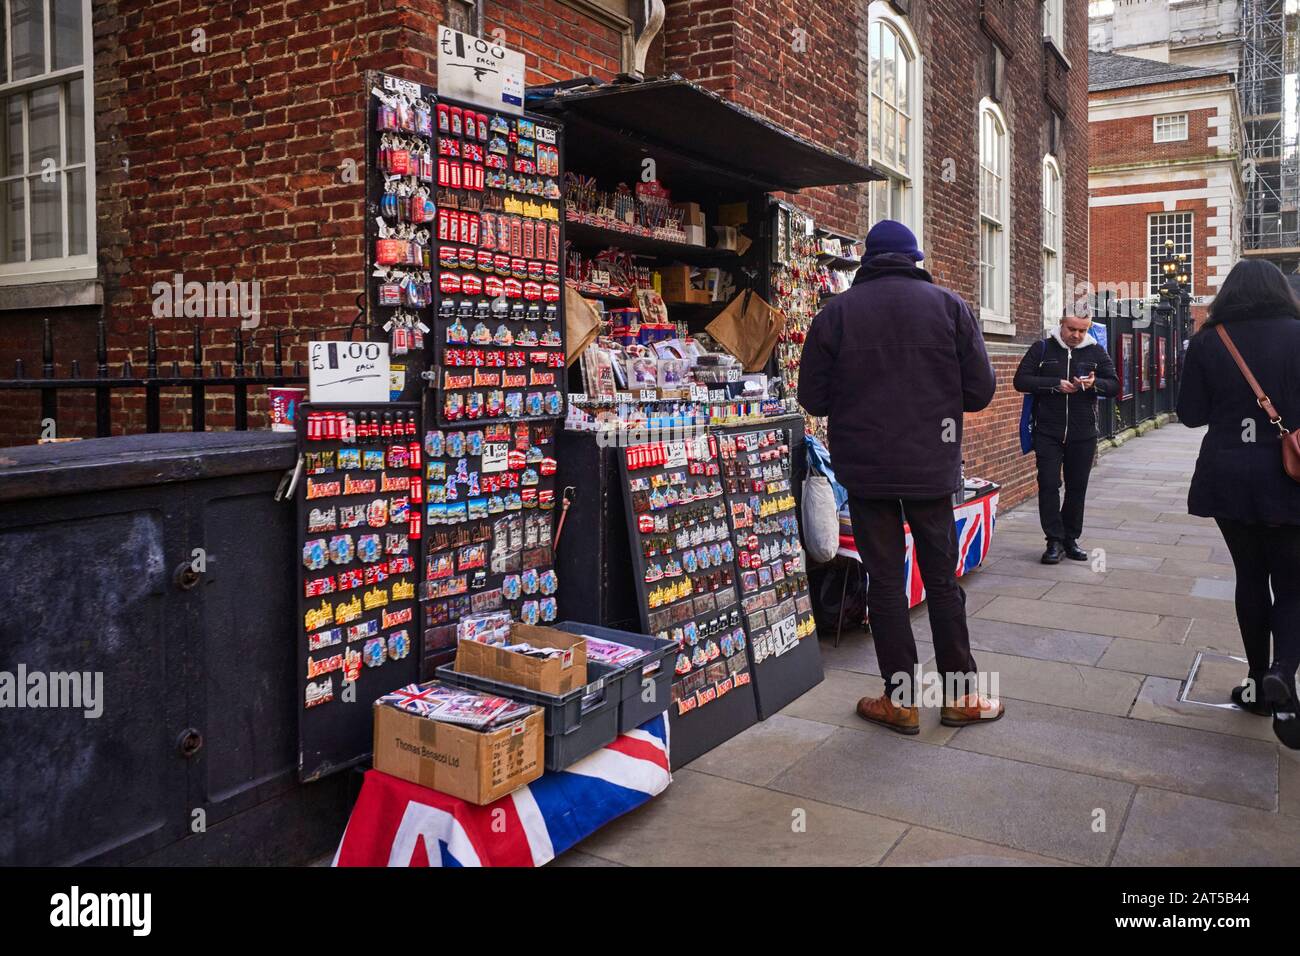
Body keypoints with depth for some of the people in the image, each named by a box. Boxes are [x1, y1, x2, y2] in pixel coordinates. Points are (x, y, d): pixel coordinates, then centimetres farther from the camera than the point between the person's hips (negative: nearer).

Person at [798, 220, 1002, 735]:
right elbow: (980, 390, -2)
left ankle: (900, 699, 14)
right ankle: (960, 695, 21)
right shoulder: (948, 305, -2)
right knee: (942, 578, 12)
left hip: (865, 469, -1)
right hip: (932, 466, 1)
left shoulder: (836, 312, -4)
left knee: (884, 581, 8)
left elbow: (813, 398, -2)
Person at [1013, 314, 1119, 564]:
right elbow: (1021, 381, -6)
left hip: (1083, 435, 2)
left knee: (1077, 487, 8)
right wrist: (1056, 384, -16)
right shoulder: (1042, 349, 0)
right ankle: (1055, 541, 2)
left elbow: (1114, 385, 6)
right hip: (1048, 433, -2)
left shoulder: (1096, 352, 7)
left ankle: (1071, 539, 20)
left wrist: (1095, 383, -16)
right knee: (1049, 485, -5)